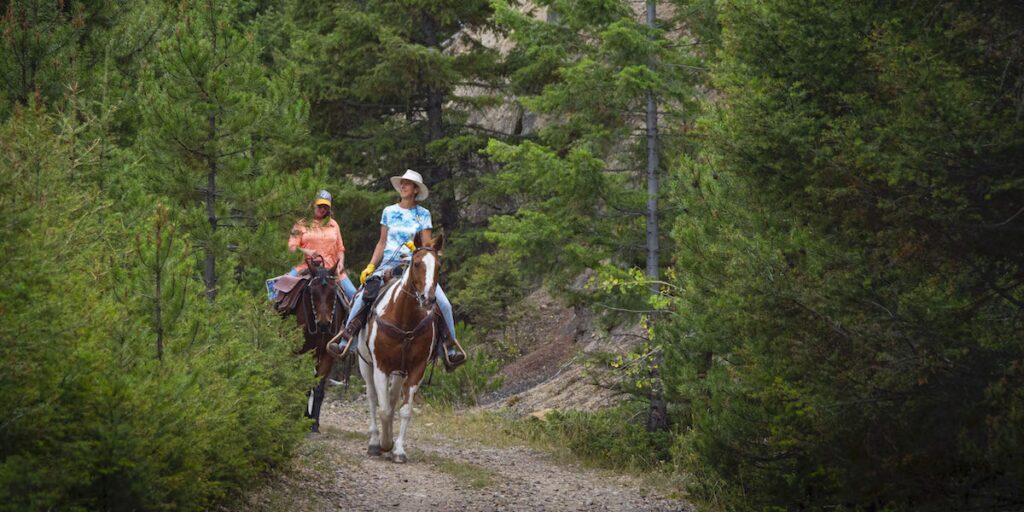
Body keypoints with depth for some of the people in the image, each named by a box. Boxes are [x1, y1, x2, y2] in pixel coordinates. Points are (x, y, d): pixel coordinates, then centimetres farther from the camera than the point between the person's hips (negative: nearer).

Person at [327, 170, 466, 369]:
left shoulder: (423, 214, 7)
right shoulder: (389, 212, 11)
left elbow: (427, 245, 3)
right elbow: (382, 243, 14)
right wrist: (371, 266, 4)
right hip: (389, 263, 1)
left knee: (444, 303, -16)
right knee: (364, 295, -23)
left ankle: (450, 348, -2)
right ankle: (345, 341, -18)